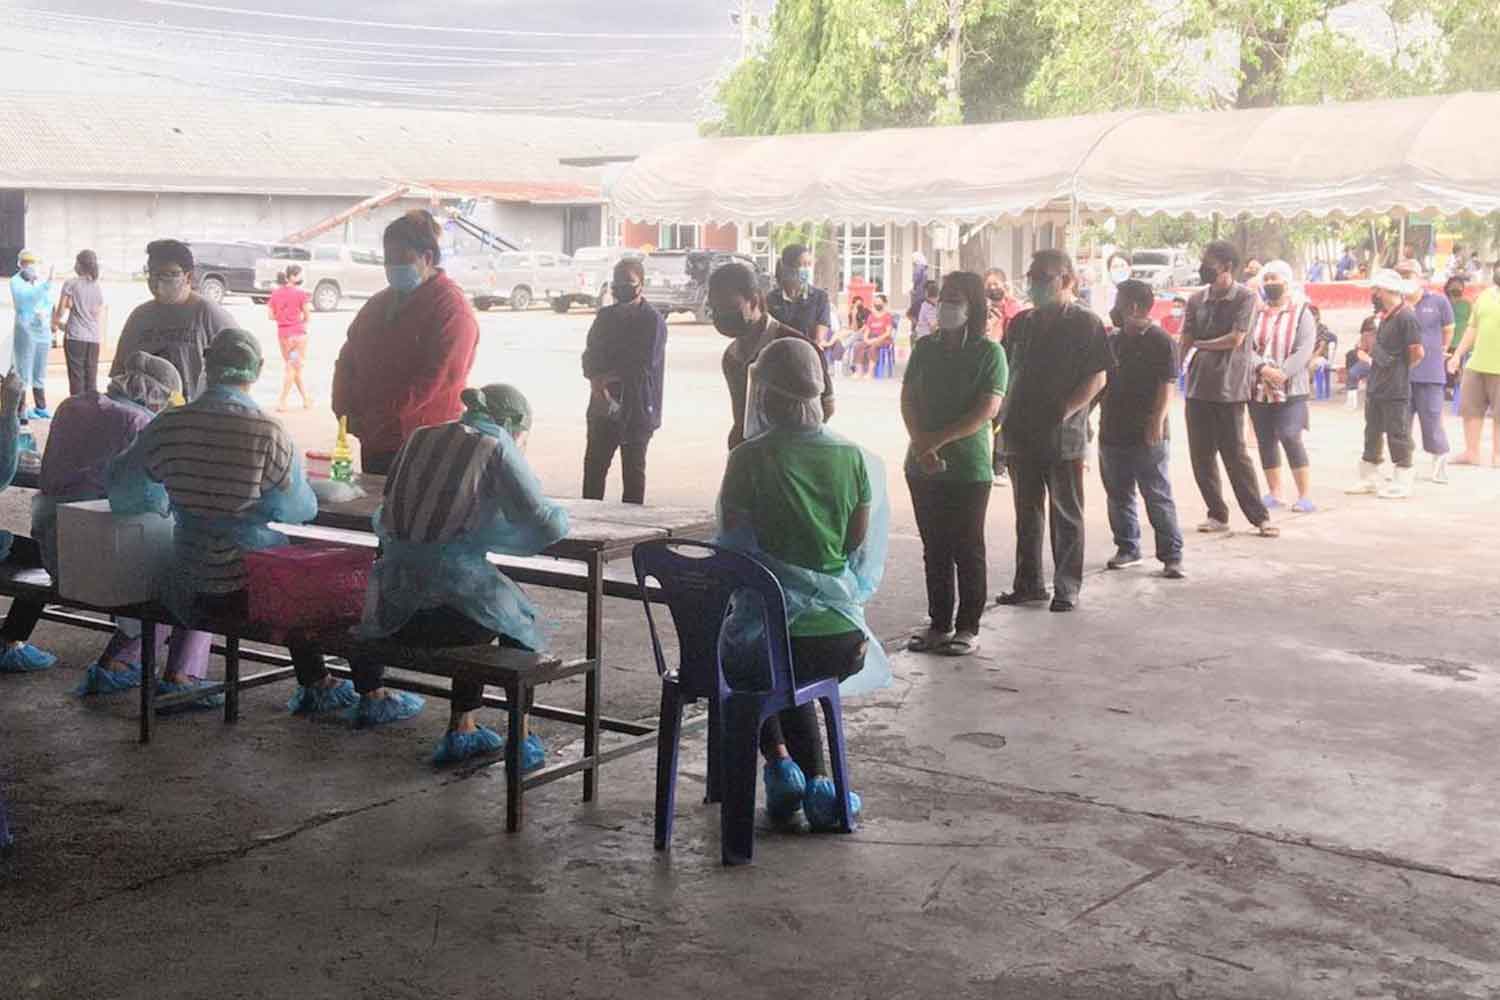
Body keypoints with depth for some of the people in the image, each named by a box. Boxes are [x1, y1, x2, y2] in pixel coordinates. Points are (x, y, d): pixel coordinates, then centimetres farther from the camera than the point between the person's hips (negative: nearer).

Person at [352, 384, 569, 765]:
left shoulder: (419, 438, 13)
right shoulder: (497, 448, -2)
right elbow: (546, 525, -7)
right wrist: (559, 516, 16)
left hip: (393, 606, 4)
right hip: (454, 608, -4)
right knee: (521, 622, 24)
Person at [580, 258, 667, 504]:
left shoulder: (653, 321, -7)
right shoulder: (605, 316, 11)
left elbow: (643, 366, -14)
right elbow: (590, 356, 7)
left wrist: (607, 377, -8)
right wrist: (596, 383, -13)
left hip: (637, 409, -5)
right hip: (604, 405, 5)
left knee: (633, 470, 3)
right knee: (594, 465, 6)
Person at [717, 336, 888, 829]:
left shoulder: (749, 459, -10)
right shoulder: (852, 458, 0)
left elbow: (732, 549, -6)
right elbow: (861, 548, 5)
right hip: (843, 637, 3)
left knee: (727, 650, 32)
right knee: (791, 678, 36)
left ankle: (778, 759, 13)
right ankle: (818, 780, 17)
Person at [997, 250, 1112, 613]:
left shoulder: (1084, 322, -5)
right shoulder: (1022, 323, 13)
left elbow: (1097, 378, -10)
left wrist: (1063, 412, -19)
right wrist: (1006, 417, 6)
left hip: (1063, 436, -6)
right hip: (1021, 433, 6)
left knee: (1066, 515, 2)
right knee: (1027, 513, 12)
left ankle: (1067, 589, 8)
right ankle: (1028, 584, 20)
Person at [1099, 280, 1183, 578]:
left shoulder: (1160, 341, -8)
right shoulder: (1112, 341, 13)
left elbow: (1167, 385, -12)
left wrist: (1157, 421, -19)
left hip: (1147, 436, -7)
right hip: (1112, 431, 7)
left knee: (1158, 498, -4)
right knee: (1118, 496, 13)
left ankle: (1171, 556, 0)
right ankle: (1127, 548, 24)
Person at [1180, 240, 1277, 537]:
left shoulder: (1246, 298, -5)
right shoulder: (1197, 299, 9)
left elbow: (1235, 339, -13)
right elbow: (1184, 342, 7)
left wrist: (1201, 344, -2)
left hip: (1229, 387, -5)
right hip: (1198, 387, 5)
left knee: (1235, 453, -5)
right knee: (1201, 456, 5)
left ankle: (1260, 517, 3)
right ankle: (1217, 514, 17)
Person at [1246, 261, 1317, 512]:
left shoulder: (1301, 312, 2)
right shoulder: (1255, 314, 10)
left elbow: (1304, 349, -9)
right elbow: (1246, 346, -1)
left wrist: (1282, 374, -21)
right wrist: (1263, 369, -18)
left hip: (1291, 389, -4)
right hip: (1258, 389, 4)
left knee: (1290, 438, -14)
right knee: (1266, 441, 7)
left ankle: (1305, 496, -8)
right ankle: (1275, 493, 18)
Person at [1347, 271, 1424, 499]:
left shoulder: (1406, 317, -17)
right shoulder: (1386, 317, 11)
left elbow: (1417, 353, -18)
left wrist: (1401, 370, -5)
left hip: (1395, 391, -9)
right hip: (1375, 387, 9)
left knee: (1398, 435, -1)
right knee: (1372, 433, 16)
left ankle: (1402, 484, 7)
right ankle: (1368, 479, 25)